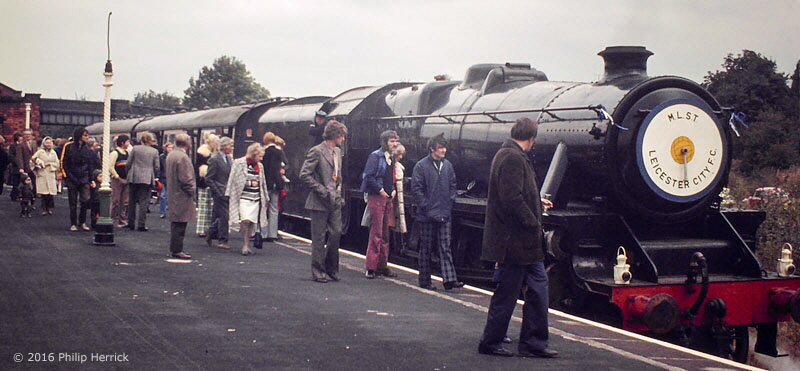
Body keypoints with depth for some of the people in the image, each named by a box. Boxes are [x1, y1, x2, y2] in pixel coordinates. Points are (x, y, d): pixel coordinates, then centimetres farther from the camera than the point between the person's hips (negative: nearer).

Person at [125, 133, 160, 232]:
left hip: (134, 178, 1)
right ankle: (141, 225, -2)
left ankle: (131, 223, 16)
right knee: (143, 202, 1)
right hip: (147, 179, -1)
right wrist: (153, 176, 17)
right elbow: (157, 167, 1)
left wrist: (128, 173, 17)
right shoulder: (154, 151, 0)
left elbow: (128, 163, 2)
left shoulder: (135, 148, -1)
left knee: (132, 201, 12)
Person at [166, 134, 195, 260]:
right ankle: (177, 250, -2)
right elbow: (185, 178, -22)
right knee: (180, 224, -5)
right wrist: (192, 191, -9)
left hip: (173, 194, 10)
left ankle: (174, 248, 21)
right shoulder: (183, 157, -19)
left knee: (175, 223, 15)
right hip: (182, 196, -10)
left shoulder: (170, 155, 11)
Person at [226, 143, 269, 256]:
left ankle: (247, 245, 14)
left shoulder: (260, 166, 14)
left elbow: (262, 183, 22)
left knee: (252, 222, 4)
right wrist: (250, 183, -8)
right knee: (245, 221, -17)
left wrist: (266, 199, 22)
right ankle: (245, 245, -6)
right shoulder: (239, 163, -3)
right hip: (243, 197, -5)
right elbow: (234, 180, -4)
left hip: (256, 199, 5)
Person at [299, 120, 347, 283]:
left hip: (335, 201, 7)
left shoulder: (337, 151, 14)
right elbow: (304, 175, -15)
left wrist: (339, 193, 12)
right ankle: (318, 272, 8)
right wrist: (321, 190, -16)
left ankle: (331, 269, 18)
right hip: (320, 202, -7)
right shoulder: (316, 151, -11)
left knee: (336, 233, 6)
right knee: (319, 238, 0)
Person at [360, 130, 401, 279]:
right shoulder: (376, 156, -10)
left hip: (388, 198, 8)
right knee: (376, 233, -9)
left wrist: (393, 190, 9)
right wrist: (380, 190, -15)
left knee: (385, 233, 12)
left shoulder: (391, 158, 15)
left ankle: (383, 265, 18)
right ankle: (370, 267, -5)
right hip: (376, 198, -8)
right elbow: (368, 176, -17)